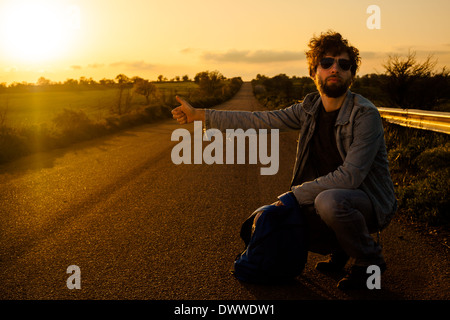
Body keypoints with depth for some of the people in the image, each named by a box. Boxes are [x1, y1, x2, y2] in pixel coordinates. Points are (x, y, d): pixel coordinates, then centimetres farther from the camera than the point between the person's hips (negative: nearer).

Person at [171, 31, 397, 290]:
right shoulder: (310, 109, 0)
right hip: (334, 194, 7)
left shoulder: (365, 115, -21)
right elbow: (260, 120, -1)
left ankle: (370, 260, -8)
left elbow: (349, 176, -27)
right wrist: (200, 115, -2)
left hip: (372, 201, -7)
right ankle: (342, 248, 17)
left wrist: (296, 194, -23)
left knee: (329, 201, -36)